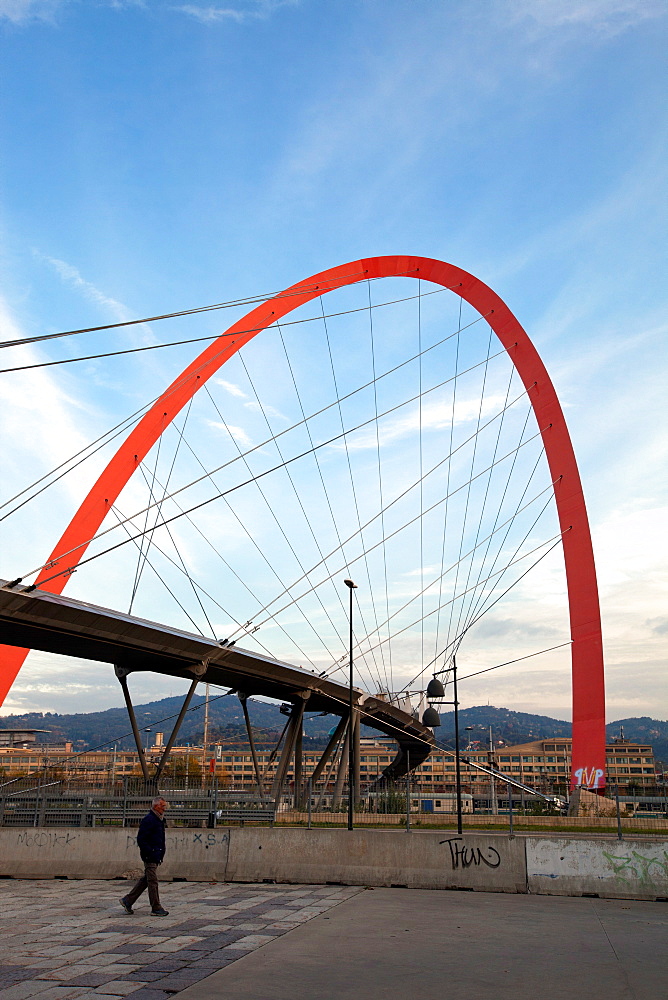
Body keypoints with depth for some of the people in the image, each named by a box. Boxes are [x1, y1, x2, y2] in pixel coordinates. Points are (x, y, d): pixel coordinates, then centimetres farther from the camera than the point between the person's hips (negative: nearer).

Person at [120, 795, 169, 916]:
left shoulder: (160, 820, 16)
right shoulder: (148, 820, -15)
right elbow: (140, 839, -18)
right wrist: (150, 853, -20)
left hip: (156, 856, 10)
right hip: (150, 857, -10)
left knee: (145, 880, 14)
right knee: (153, 881, -3)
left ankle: (127, 901, 23)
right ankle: (156, 908, 3)